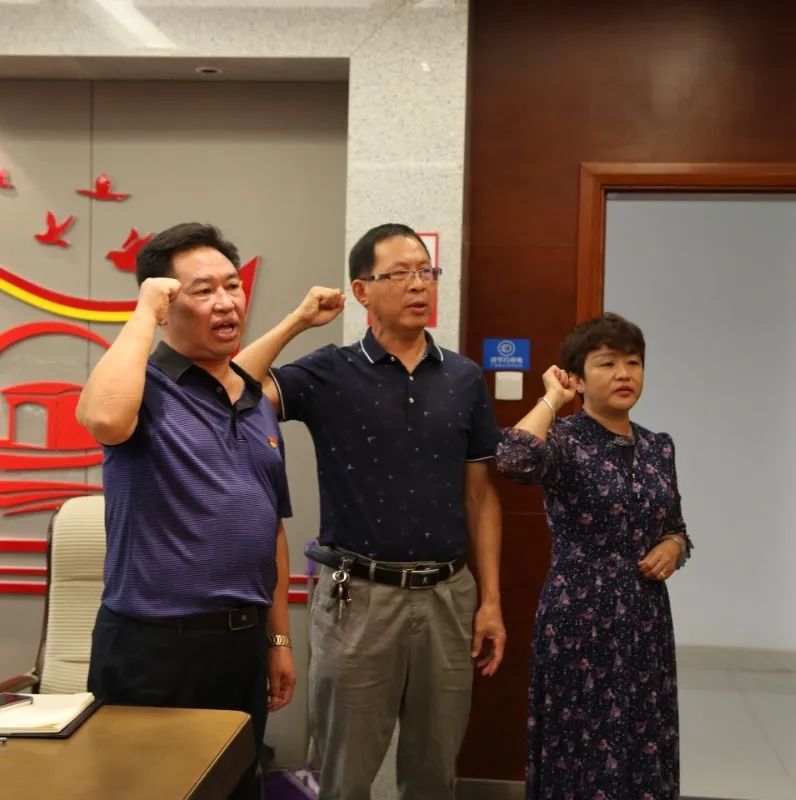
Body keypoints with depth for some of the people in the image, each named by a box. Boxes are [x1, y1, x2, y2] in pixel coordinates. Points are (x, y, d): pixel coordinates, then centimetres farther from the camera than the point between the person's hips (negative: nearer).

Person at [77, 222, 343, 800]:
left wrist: (278, 637, 15)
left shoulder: (259, 406, 12)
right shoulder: (146, 388, -8)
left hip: (243, 642, 7)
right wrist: (144, 313, -20)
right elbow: (104, 419, -34)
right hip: (154, 645, -6)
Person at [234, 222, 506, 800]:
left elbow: (479, 496, 7)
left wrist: (491, 599, 3)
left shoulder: (465, 379, 4)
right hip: (359, 596, -2)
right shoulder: (330, 374, -4)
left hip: (448, 595, 3)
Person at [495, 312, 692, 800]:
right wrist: (552, 399, -20)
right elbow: (514, 460, -34)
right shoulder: (563, 439, -10)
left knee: (643, 752, 14)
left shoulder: (659, 447, 8)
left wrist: (673, 548, -4)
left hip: (647, 621, 6)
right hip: (580, 620, -5)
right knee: (581, 749, 5)